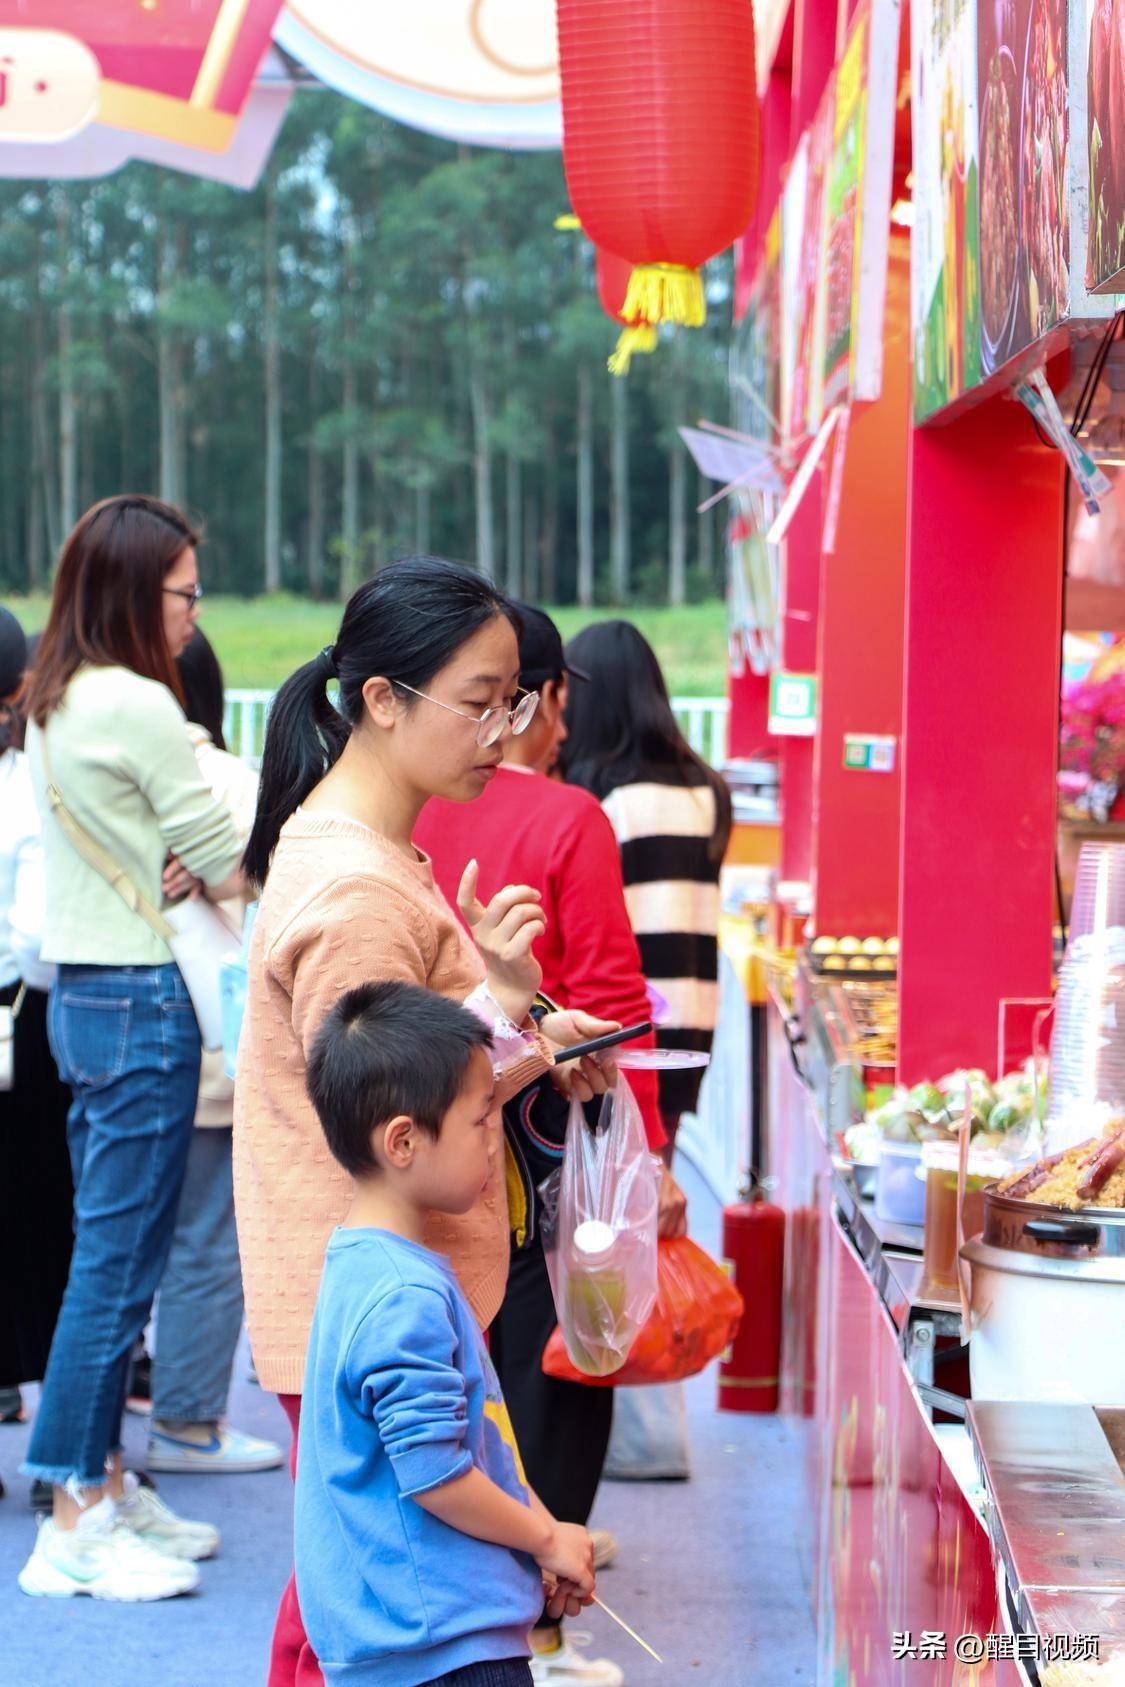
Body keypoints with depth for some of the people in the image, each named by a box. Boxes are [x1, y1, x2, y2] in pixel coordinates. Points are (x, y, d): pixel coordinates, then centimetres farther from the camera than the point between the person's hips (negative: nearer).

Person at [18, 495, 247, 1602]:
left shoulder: (54, 704, 12)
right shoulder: (137, 705, -17)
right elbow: (228, 861, -12)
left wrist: (170, 868, -2)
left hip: (79, 993, 9)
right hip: (140, 999, -9)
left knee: (109, 1251, 14)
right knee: (118, 1257, -5)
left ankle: (106, 1487, 22)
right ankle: (76, 1527, -2)